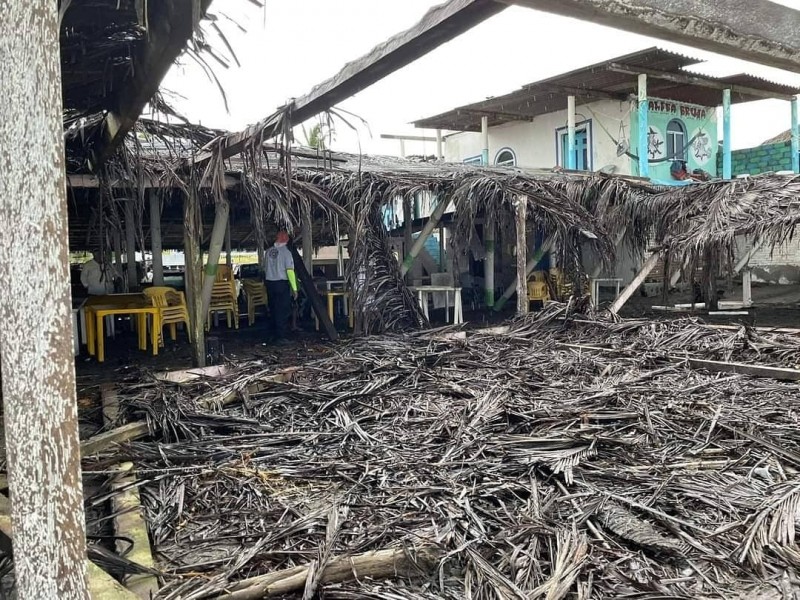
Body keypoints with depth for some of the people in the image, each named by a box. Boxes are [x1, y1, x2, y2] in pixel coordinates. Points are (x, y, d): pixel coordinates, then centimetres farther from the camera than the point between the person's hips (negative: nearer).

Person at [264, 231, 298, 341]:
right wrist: (294, 288, -12)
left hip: (270, 283, 5)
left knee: (273, 310, 12)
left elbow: (265, 269, 10)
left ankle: (274, 334, 18)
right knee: (283, 310, -1)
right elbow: (290, 270, -13)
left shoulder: (269, 251, 7)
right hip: (282, 283, -5)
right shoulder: (286, 252, -8)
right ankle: (281, 336, -3)